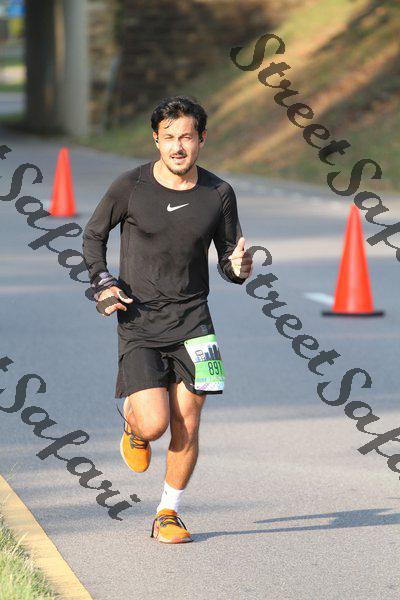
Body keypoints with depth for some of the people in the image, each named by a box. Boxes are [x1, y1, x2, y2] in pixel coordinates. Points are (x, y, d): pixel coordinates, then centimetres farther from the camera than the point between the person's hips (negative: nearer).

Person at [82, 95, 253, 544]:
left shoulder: (219, 194, 1)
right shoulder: (130, 187, -6)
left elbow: (228, 259, 10)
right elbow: (93, 235, 9)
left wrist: (239, 266, -14)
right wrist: (102, 284, -6)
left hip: (191, 319, 2)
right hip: (139, 322, -2)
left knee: (186, 428, -3)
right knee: (154, 424, -14)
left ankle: (168, 514, 16)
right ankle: (133, 425, 24)